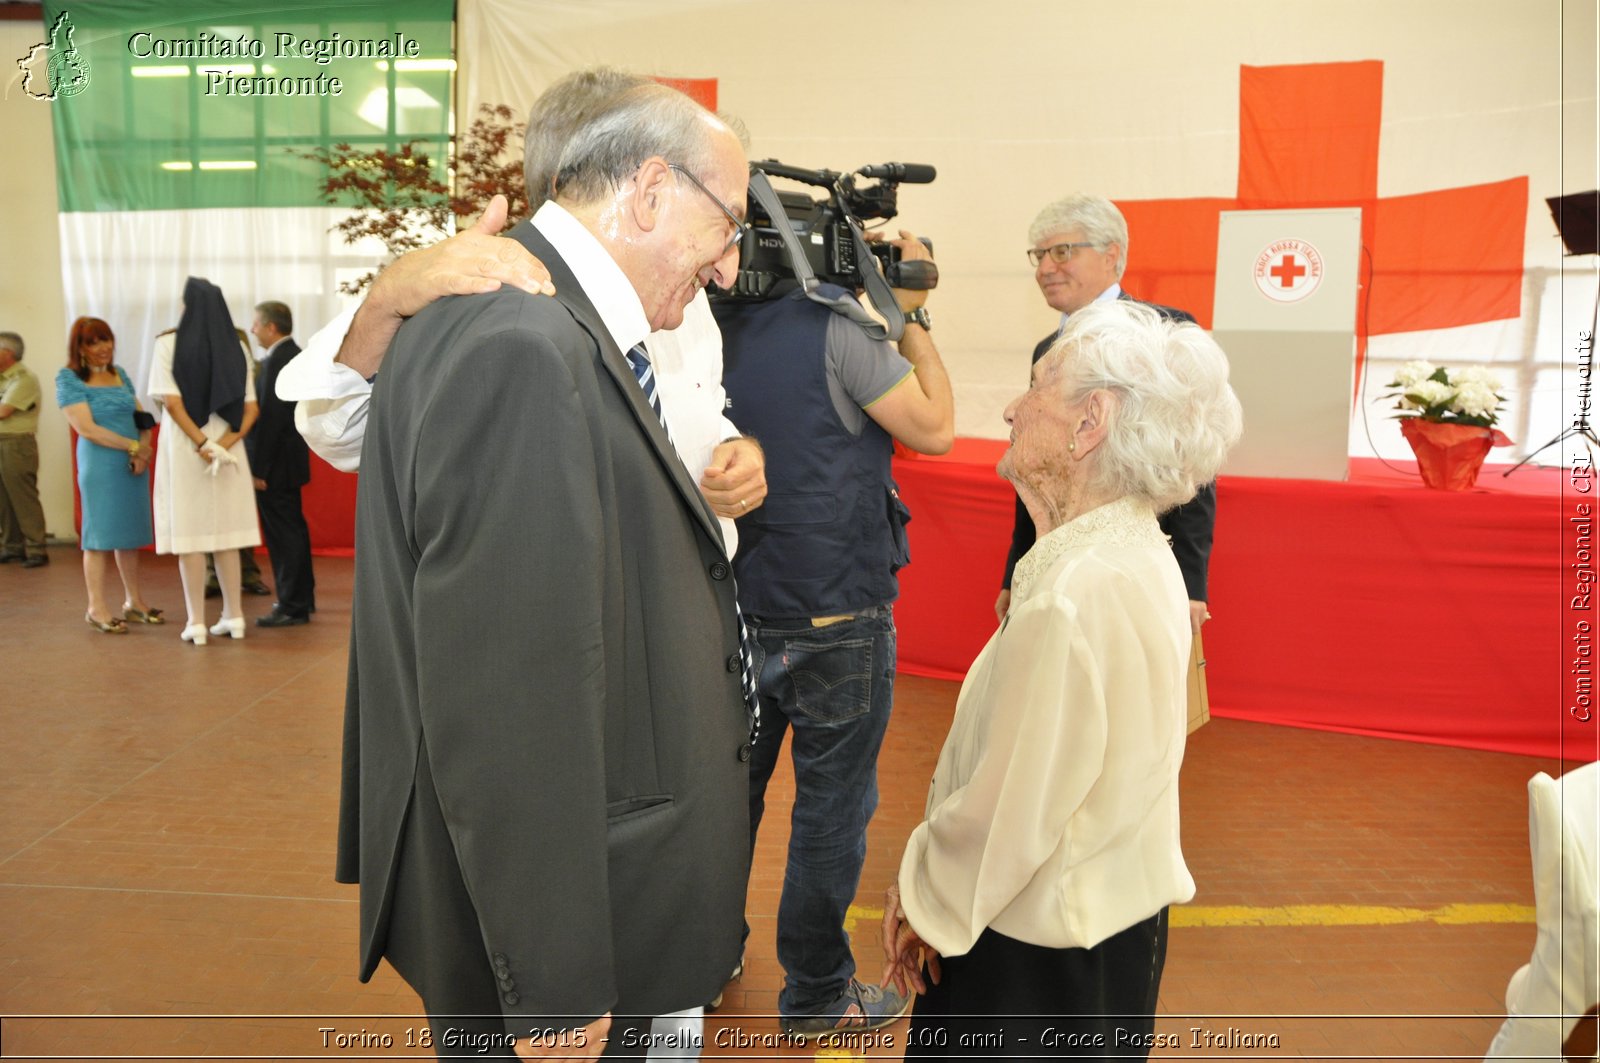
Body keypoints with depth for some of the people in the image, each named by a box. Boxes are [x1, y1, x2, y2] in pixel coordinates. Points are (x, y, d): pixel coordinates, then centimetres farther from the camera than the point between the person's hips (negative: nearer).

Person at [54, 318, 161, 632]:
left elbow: (142, 418, 12)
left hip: (134, 465, 6)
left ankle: (133, 601, 20)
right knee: (100, 534, -1)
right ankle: (97, 608, 6)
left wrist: (143, 453, -6)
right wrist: (133, 446, -13)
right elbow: (87, 429, -12)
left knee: (130, 531, 11)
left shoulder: (120, 374, 14)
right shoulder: (69, 379, -3)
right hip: (100, 465, -5)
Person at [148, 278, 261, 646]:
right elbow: (250, 408, 0)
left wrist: (201, 443, -12)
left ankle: (196, 622, 4)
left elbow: (172, 402, -13)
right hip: (228, 450, 4)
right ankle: (234, 616, 15)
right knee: (225, 531, 11)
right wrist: (227, 441, -8)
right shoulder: (236, 347, 6)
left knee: (189, 531, 1)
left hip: (184, 449, -3)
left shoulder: (168, 344, -5)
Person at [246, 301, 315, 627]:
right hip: (291, 457, 10)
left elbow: (269, 419, -22)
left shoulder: (276, 362, -18)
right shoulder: (295, 355, 12)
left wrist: (259, 469, -19)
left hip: (275, 463, -10)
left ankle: (292, 607, 3)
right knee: (293, 530, 17)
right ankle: (303, 598, 27)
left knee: (283, 534, -4)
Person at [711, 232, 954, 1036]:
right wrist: (912, 315, -1)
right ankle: (816, 995, 25)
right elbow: (934, 430, -8)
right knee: (832, 805, 9)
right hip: (834, 615, -6)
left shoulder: (718, 327, 2)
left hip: (739, 605, 7)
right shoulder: (836, 324, -17)